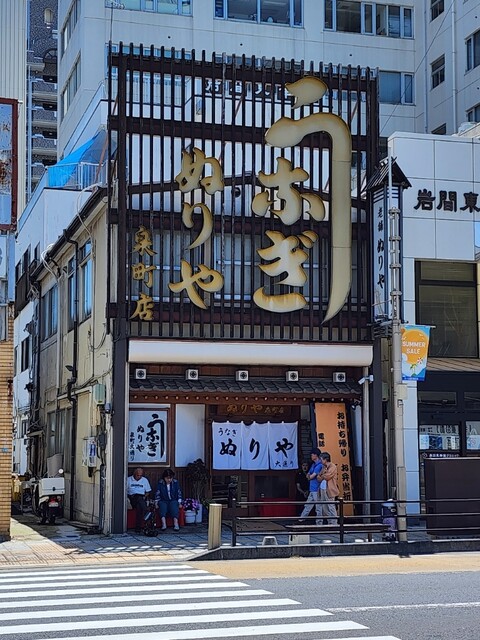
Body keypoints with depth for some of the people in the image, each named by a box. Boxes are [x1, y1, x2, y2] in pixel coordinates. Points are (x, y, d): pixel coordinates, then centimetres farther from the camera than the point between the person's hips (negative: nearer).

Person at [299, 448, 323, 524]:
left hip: (316, 489, -9)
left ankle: (319, 523, 2)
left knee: (318, 507, -3)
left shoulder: (319, 465, -13)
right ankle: (301, 520, 16)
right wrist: (310, 476, -4)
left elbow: (312, 476, -15)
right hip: (312, 489, 9)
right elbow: (308, 475, 17)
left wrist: (309, 476, 6)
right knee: (308, 506, 12)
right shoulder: (313, 464, 17)